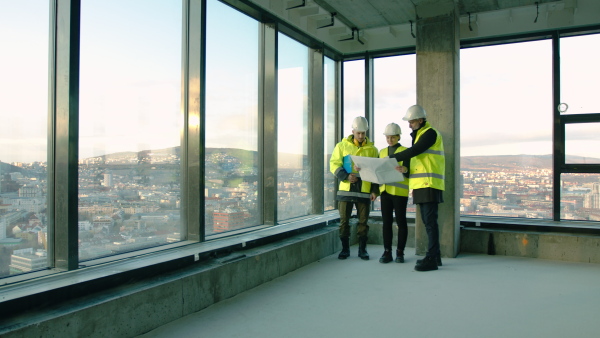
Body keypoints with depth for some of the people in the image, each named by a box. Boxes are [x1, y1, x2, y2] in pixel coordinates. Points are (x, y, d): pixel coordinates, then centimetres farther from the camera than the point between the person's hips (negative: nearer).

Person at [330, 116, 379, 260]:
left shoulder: (372, 149, 9)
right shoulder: (342, 146, 6)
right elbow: (334, 164, -1)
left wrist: (375, 190, -2)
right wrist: (346, 176, -17)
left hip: (364, 191, 1)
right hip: (346, 189, 0)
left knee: (363, 221, 6)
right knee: (344, 220, 4)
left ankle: (362, 249, 17)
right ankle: (345, 249, 16)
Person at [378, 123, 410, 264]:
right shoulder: (382, 152, 15)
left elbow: (410, 169, -9)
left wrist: (405, 170, -31)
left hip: (400, 191, -4)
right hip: (385, 190, 5)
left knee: (400, 222, 2)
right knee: (386, 222, 5)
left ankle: (400, 252, 10)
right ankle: (387, 252, 11)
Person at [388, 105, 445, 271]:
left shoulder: (430, 133, -7)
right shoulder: (418, 135, 23)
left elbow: (415, 151, -19)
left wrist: (393, 157, -16)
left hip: (429, 185, -10)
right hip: (421, 185, 10)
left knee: (430, 222, -8)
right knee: (428, 222, 12)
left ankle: (431, 259, -5)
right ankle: (435, 255, 20)